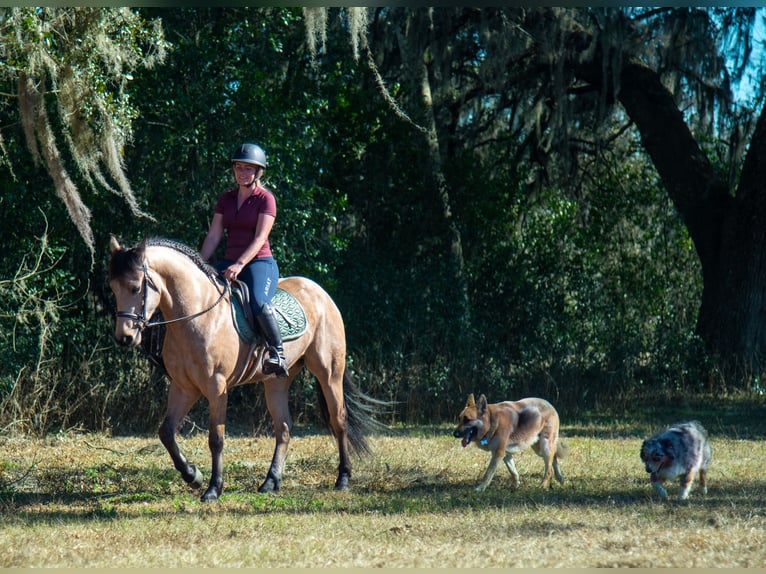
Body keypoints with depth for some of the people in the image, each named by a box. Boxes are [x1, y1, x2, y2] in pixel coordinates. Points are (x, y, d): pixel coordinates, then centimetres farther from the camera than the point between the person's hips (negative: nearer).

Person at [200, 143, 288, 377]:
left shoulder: (265, 199, -3)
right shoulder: (225, 199, 14)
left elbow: (260, 238, -13)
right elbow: (213, 236, 11)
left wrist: (239, 265, -24)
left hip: (259, 263, -6)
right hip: (230, 262, 6)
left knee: (258, 303, -34)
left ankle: (277, 351, -21)